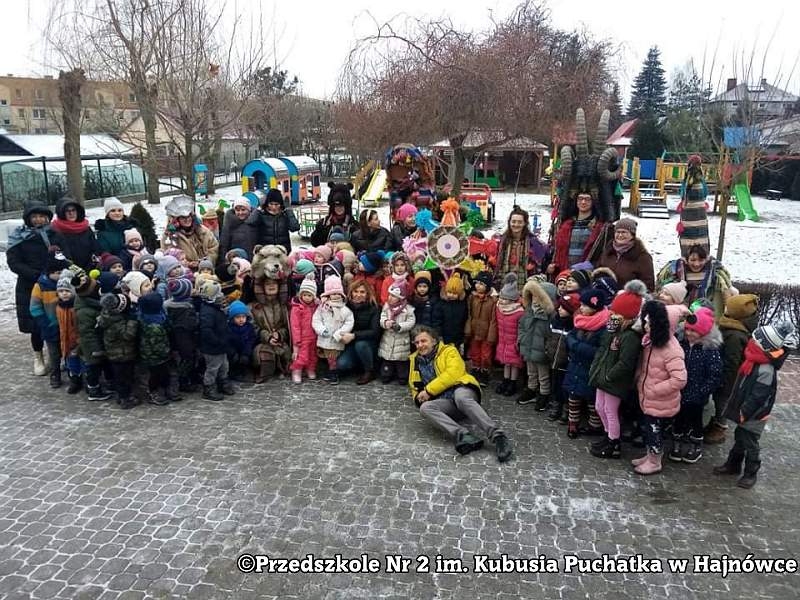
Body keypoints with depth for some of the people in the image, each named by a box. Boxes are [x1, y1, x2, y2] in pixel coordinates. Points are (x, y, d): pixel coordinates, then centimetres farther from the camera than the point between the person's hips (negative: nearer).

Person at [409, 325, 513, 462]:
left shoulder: (449, 351, 7)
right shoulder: (415, 361, 20)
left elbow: (453, 374, -10)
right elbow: (415, 386, 30)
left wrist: (429, 390, -11)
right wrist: (419, 396, 6)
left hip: (461, 389, -4)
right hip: (445, 402, 4)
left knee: (460, 397, -40)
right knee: (425, 408, -29)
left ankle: (498, 436, -45)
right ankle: (464, 435, -46)